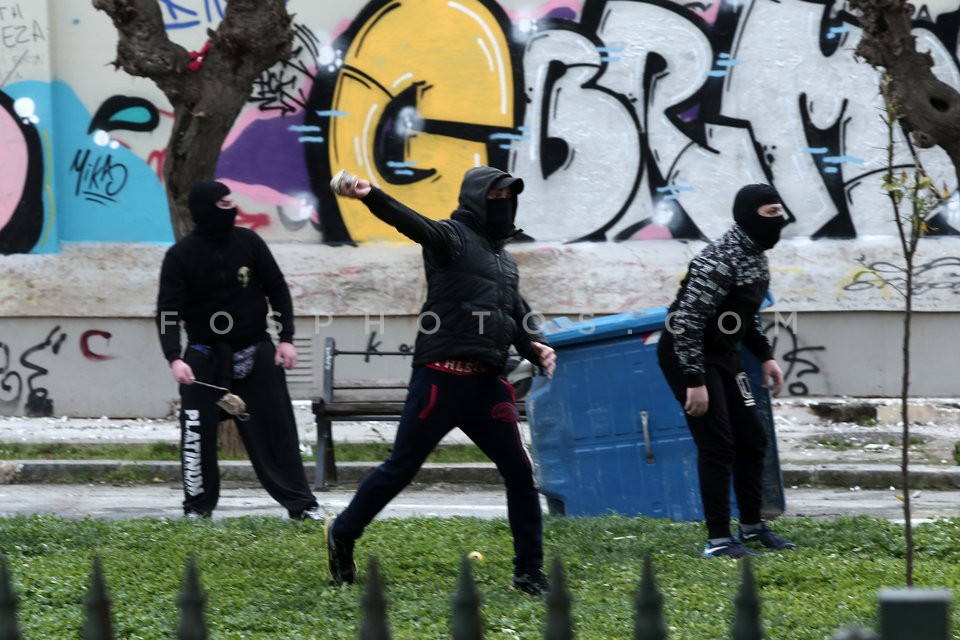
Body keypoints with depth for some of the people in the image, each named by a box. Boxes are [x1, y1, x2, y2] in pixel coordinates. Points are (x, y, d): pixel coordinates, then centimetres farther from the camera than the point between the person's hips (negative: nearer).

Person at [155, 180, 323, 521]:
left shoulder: (248, 242, -3)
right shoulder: (180, 256, -10)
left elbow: (277, 290, 5)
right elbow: (168, 311, -14)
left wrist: (286, 338, -3)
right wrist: (175, 358, -28)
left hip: (255, 352, 2)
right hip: (205, 356, -2)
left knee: (276, 428, 3)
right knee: (197, 432, -5)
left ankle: (300, 503, 9)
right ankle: (198, 507, 9)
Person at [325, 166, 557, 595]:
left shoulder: (505, 260, 21)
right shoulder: (453, 238, -2)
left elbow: (519, 318, 28)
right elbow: (411, 223, -22)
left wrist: (536, 346, 4)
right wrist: (369, 196, -42)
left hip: (487, 383, 7)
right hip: (442, 378, -7)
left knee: (520, 471, 1)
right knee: (401, 468, 0)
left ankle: (529, 571, 8)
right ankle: (343, 534, 21)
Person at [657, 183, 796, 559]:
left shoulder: (756, 257, 6)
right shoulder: (719, 261, -25)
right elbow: (687, 320, -27)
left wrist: (765, 356, 15)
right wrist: (695, 382, -27)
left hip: (723, 354, 9)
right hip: (687, 355, -9)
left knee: (752, 438, 11)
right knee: (717, 443, -11)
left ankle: (752, 526, 23)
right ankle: (718, 539, -6)